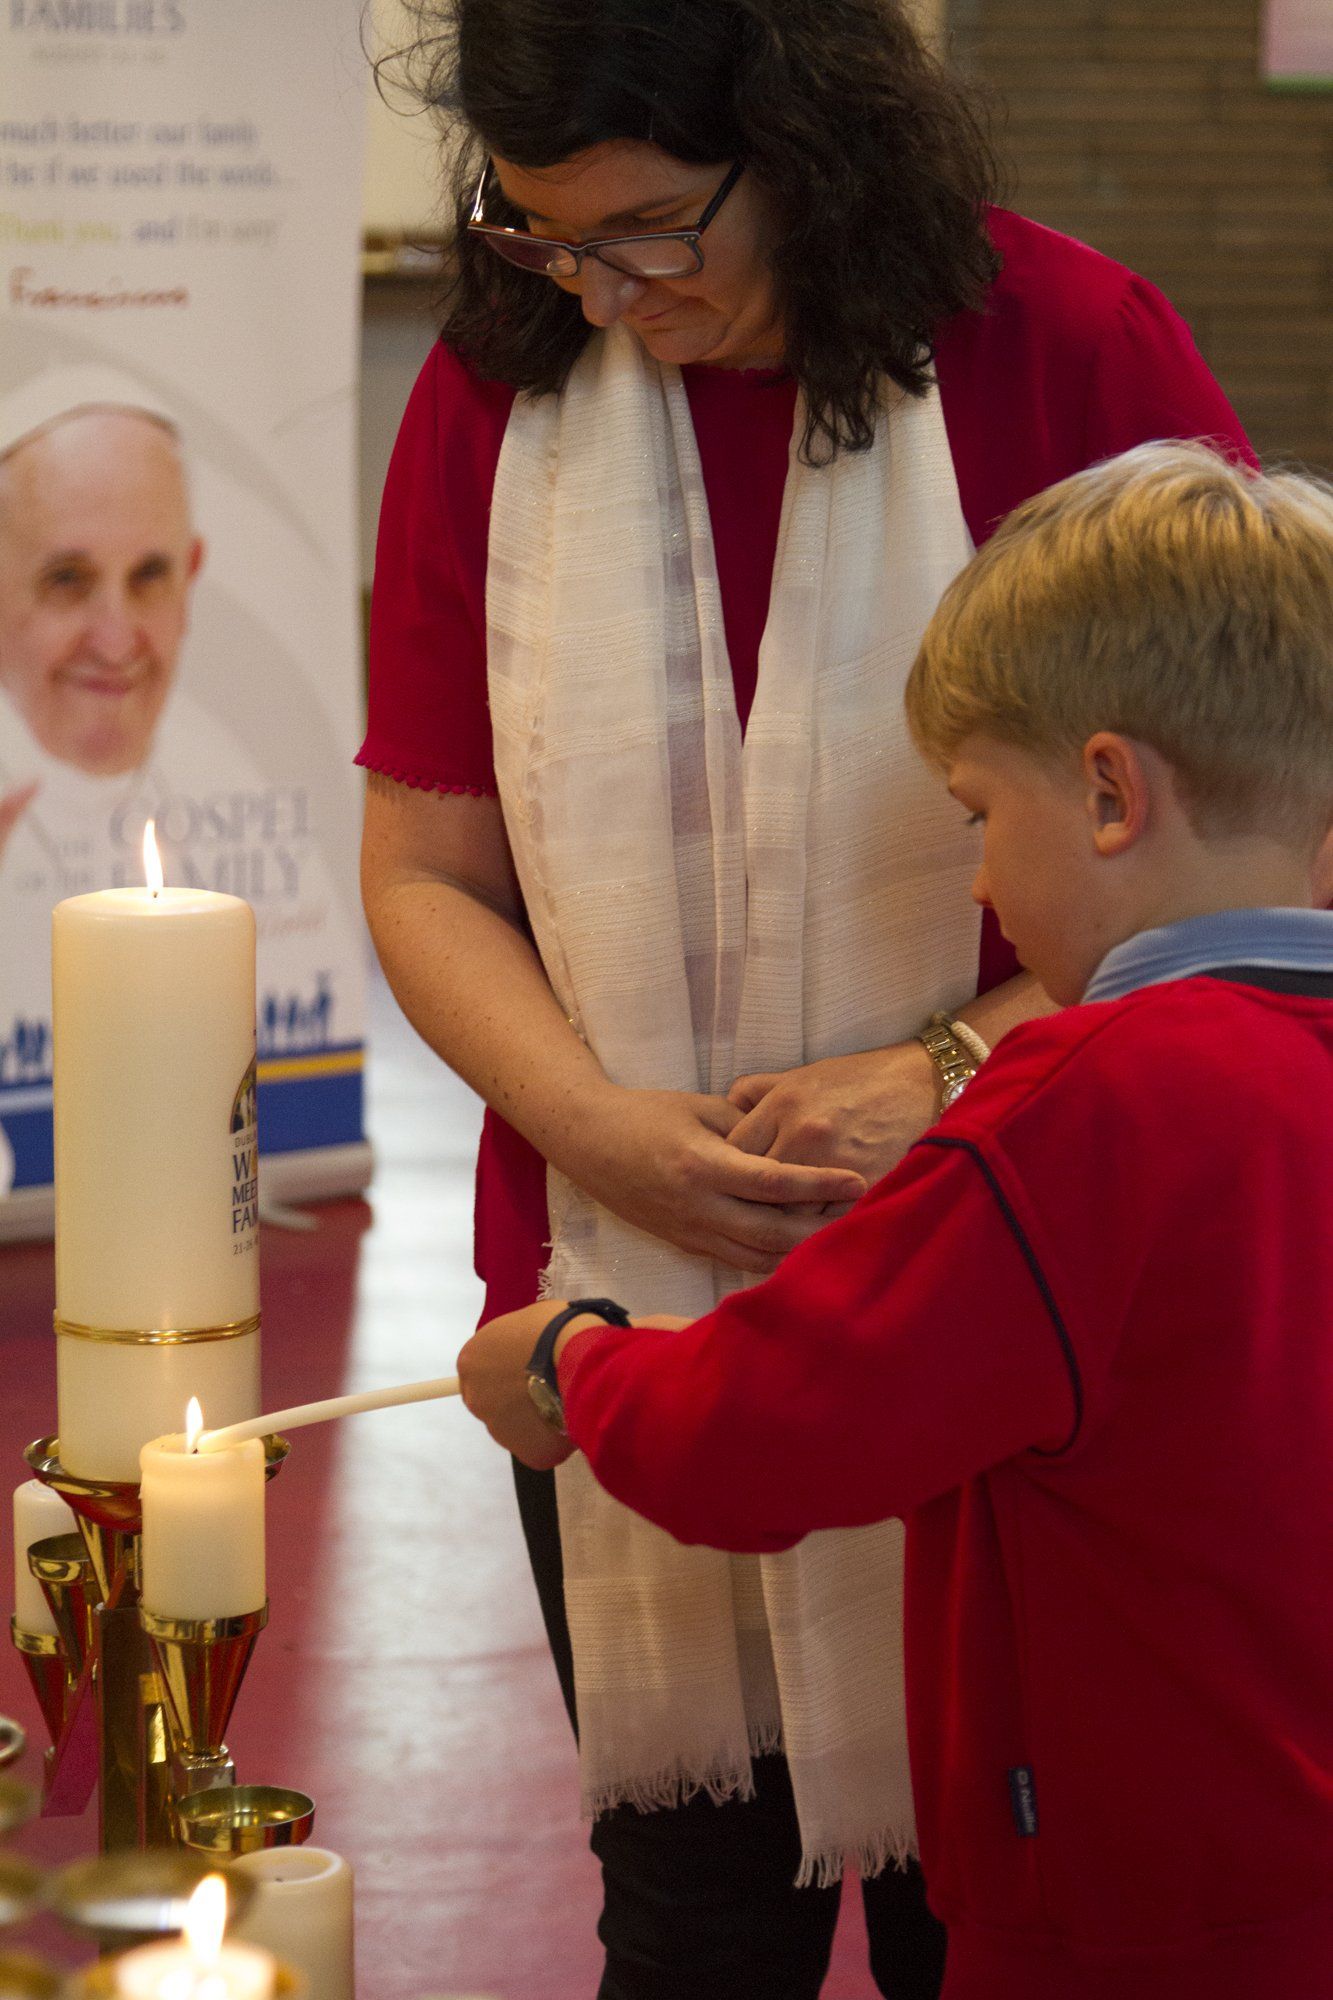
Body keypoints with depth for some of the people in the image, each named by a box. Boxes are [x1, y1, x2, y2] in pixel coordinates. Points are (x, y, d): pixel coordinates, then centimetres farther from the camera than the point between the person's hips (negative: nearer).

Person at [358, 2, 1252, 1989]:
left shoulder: (1077, 352, -9)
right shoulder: (494, 398, 1)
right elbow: (426, 875, 5)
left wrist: (962, 1072, -17)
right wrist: (604, 1129, -12)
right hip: (624, 1291, 2)